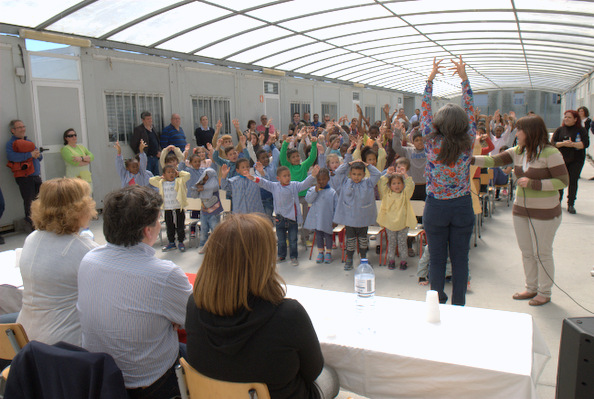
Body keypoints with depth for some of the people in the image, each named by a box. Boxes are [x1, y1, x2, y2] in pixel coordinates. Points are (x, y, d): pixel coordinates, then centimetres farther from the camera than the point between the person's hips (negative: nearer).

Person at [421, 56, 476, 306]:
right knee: (460, 259, 11)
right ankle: (458, 305, 21)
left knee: (437, 259, 9)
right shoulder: (468, 144, -9)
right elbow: (470, 110, 3)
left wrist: (430, 79, 7)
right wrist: (464, 78, 10)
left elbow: (425, 112, 0)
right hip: (463, 206, 1)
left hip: (436, 207, -1)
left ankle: (437, 305, 19)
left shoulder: (431, 142, -13)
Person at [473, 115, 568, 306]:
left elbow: (563, 181, -16)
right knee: (526, 251, 15)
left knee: (542, 253, 5)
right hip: (521, 210, 6)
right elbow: (494, 160, -3)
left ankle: (544, 293, 21)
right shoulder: (517, 152, 3)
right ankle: (531, 288, 30)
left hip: (544, 212, -6)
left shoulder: (550, 153, -15)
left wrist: (532, 184, -23)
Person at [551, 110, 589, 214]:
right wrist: (563, 144, -19)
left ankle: (571, 204, 4)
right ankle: (558, 200, 24)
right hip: (561, 159, 1)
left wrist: (572, 144, -22)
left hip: (576, 160, -1)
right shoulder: (560, 129, 6)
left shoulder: (581, 130, 2)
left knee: (573, 181, -2)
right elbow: (553, 143, -2)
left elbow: (585, 143, -10)